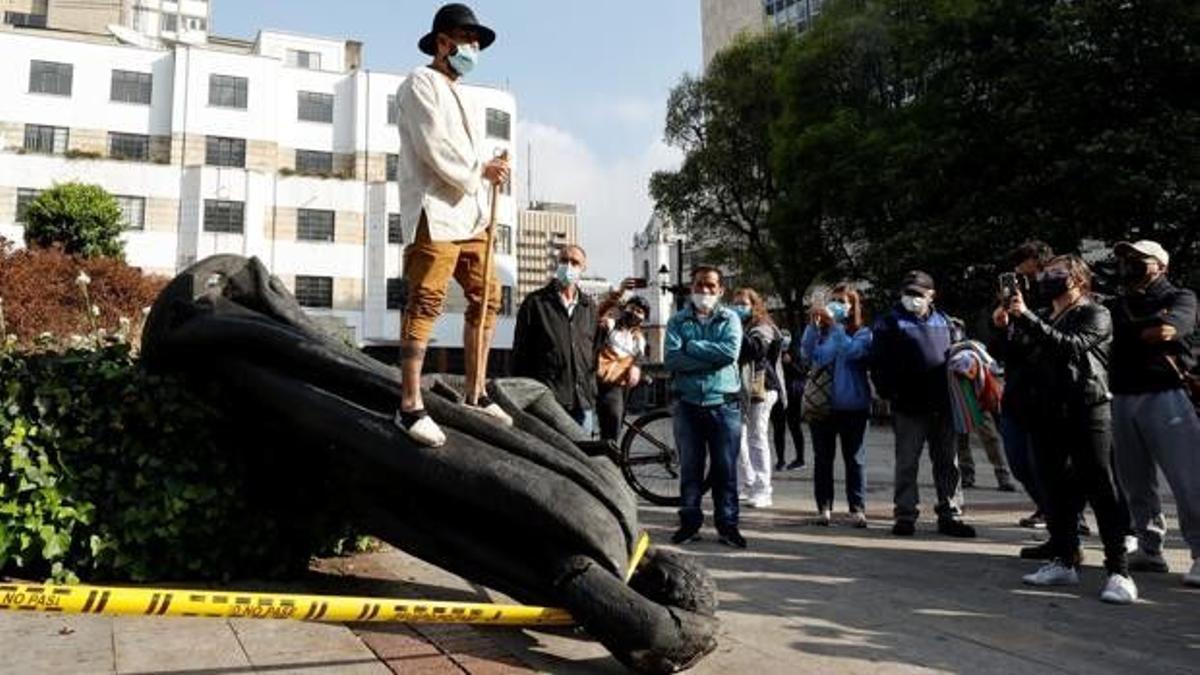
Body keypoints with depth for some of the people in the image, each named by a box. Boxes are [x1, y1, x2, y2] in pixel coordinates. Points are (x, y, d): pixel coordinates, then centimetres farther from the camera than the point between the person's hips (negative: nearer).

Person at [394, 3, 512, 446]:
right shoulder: (421, 83, 1)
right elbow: (435, 149, -12)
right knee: (425, 303, -13)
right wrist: (481, 172, -5)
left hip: (468, 214, 9)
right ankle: (410, 406, -11)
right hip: (435, 212, -9)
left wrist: (487, 174, 5)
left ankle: (475, 393, 19)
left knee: (487, 297, 9)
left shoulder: (460, 97, 27)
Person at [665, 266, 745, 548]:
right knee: (689, 468, 7)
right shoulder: (678, 320, 6)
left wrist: (692, 346, -10)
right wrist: (712, 357, -15)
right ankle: (690, 522, 18)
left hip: (724, 405, -1)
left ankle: (727, 524, 13)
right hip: (688, 404, 1)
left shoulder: (730, 319, 5)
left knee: (725, 469, 4)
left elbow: (731, 351, -15)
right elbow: (671, 358, -11)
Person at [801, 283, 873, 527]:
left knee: (854, 459, 4)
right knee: (822, 459, 7)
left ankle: (857, 508, 8)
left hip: (853, 406, -2)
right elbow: (807, 353, -8)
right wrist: (813, 323, -16)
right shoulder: (821, 331, 8)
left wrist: (834, 324, -21)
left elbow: (852, 351, -18)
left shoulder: (863, 333, 1)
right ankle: (824, 507, 13)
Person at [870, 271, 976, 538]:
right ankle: (905, 515, 12)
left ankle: (950, 514, 18)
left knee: (947, 463, 9)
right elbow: (879, 363, -4)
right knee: (907, 463, 4)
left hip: (943, 404, 4)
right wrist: (888, 392, -12)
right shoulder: (889, 323, 0)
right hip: (909, 406, -4)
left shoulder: (943, 321, 14)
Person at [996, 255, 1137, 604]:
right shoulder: (1042, 319, 19)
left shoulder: (1096, 314, 1)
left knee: (1102, 491, -6)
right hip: (1047, 414, 6)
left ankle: (1119, 571, -5)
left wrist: (1026, 318, -22)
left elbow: (1072, 346, -18)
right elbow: (1021, 356, 12)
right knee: (1056, 492, 8)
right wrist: (1006, 328, -3)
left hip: (1088, 411, -6)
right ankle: (1064, 562, 16)